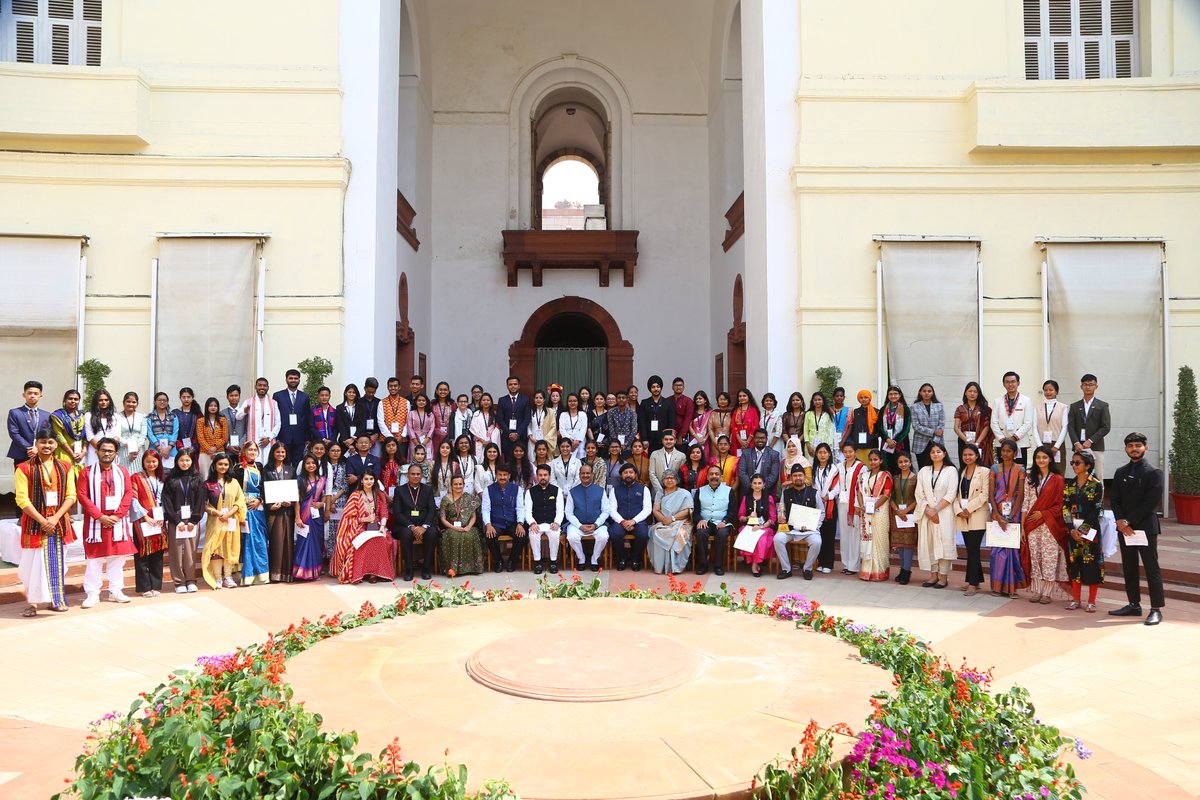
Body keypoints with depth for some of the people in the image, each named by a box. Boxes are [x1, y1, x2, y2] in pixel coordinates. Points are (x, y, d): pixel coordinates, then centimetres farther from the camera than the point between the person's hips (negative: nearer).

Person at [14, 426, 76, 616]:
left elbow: (71, 496, 1)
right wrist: (43, 520, -15)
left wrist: (55, 518, -12)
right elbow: (22, 500, -9)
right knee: (34, 561, 0)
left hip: (59, 522, 3)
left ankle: (56, 599, 18)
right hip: (35, 523, -3)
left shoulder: (65, 467, 5)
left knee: (57, 561, 9)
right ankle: (32, 602, 9)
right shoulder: (24, 468, -5)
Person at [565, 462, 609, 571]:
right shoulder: (572, 492, 5)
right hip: (577, 524, 0)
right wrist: (580, 526, -11)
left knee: (603, 537, -30)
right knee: (572, 537, -30)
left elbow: (605, 512, 4)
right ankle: (581, 560, -2)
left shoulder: (601, 491, 6)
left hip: (597, 524, 0)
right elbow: (568, 513, 3)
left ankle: (594, 561, -2)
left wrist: (595, 525, -11)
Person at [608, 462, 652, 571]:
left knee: (643, 534, -33)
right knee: (614, 534, -33)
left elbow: (647, 509, 3)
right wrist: (622, 521, -13)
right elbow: (612, 510, 6)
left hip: (638, 521, 0)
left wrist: (633, 521, -12)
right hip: (620, 521, 0)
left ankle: (635, 558, -3)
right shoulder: (615, 489, 14)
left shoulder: (643, 489, 12)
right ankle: (622, 558, -4)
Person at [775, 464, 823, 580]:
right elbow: (781, 510, 15)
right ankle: (786, 569, -10)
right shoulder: (786, 493, 11)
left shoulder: (814, 493, 6)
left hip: (809, 528, -1)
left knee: (816, 542, -31)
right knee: (778, 539, -28)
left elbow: (821, 513, 8)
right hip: (789, 527, 1)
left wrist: (813, 526, -6)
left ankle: (807, 569, -6)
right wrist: (781, 517, -7)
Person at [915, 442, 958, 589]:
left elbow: (950, 494, -7)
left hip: (944, 513, -3)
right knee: (928, 542, 3)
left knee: (944, 542, -5)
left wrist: (936, 510, -12)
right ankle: (933, 575, 10)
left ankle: (943, 576, 1)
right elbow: (919, 494, 5)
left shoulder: (951, 470, 1)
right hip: (926, 513, 4)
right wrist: (928, 510, -8)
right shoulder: (923, 471, 11)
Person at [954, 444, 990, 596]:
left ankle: (972, 583, -5)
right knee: (971, 549, 9)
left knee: (973, 549, -8)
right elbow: (957, 494, 10)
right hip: (962, 517, 6)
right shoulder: (961, 472, 16)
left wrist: (968, 508, -14)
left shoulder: (984, 471, -2)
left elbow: (985, 494, -10)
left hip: (978, 516, -5)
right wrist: (959, 510, -6)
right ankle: (976, 580, 18)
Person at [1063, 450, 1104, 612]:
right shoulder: (1069, 485, 7)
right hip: (1072, 529, 4)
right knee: (1074, 563, 7)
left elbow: (1095, 510, -10)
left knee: (1092, 564, -1)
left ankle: (1091, 601, 8)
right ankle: (1076, 599, 16)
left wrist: (1083, 529, -15)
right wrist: (1072, 529, -9)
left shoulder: (1097, 485, -5)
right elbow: (1065, 508, 2)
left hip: (1090, 529, -4)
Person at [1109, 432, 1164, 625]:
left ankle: (1156, 609, 3)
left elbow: (1151, 502, -12)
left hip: (1145, 527, -6)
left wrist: (1129, 521, -14)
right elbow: (1115, 500, 9)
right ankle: (1134, 605, 19)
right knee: (1128, 568, 10)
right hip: (1124, 527, 6)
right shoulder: (1120, 472, 13)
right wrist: (1120, 521, -8)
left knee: (1152, 569, -2)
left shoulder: (1154, 473, -4)